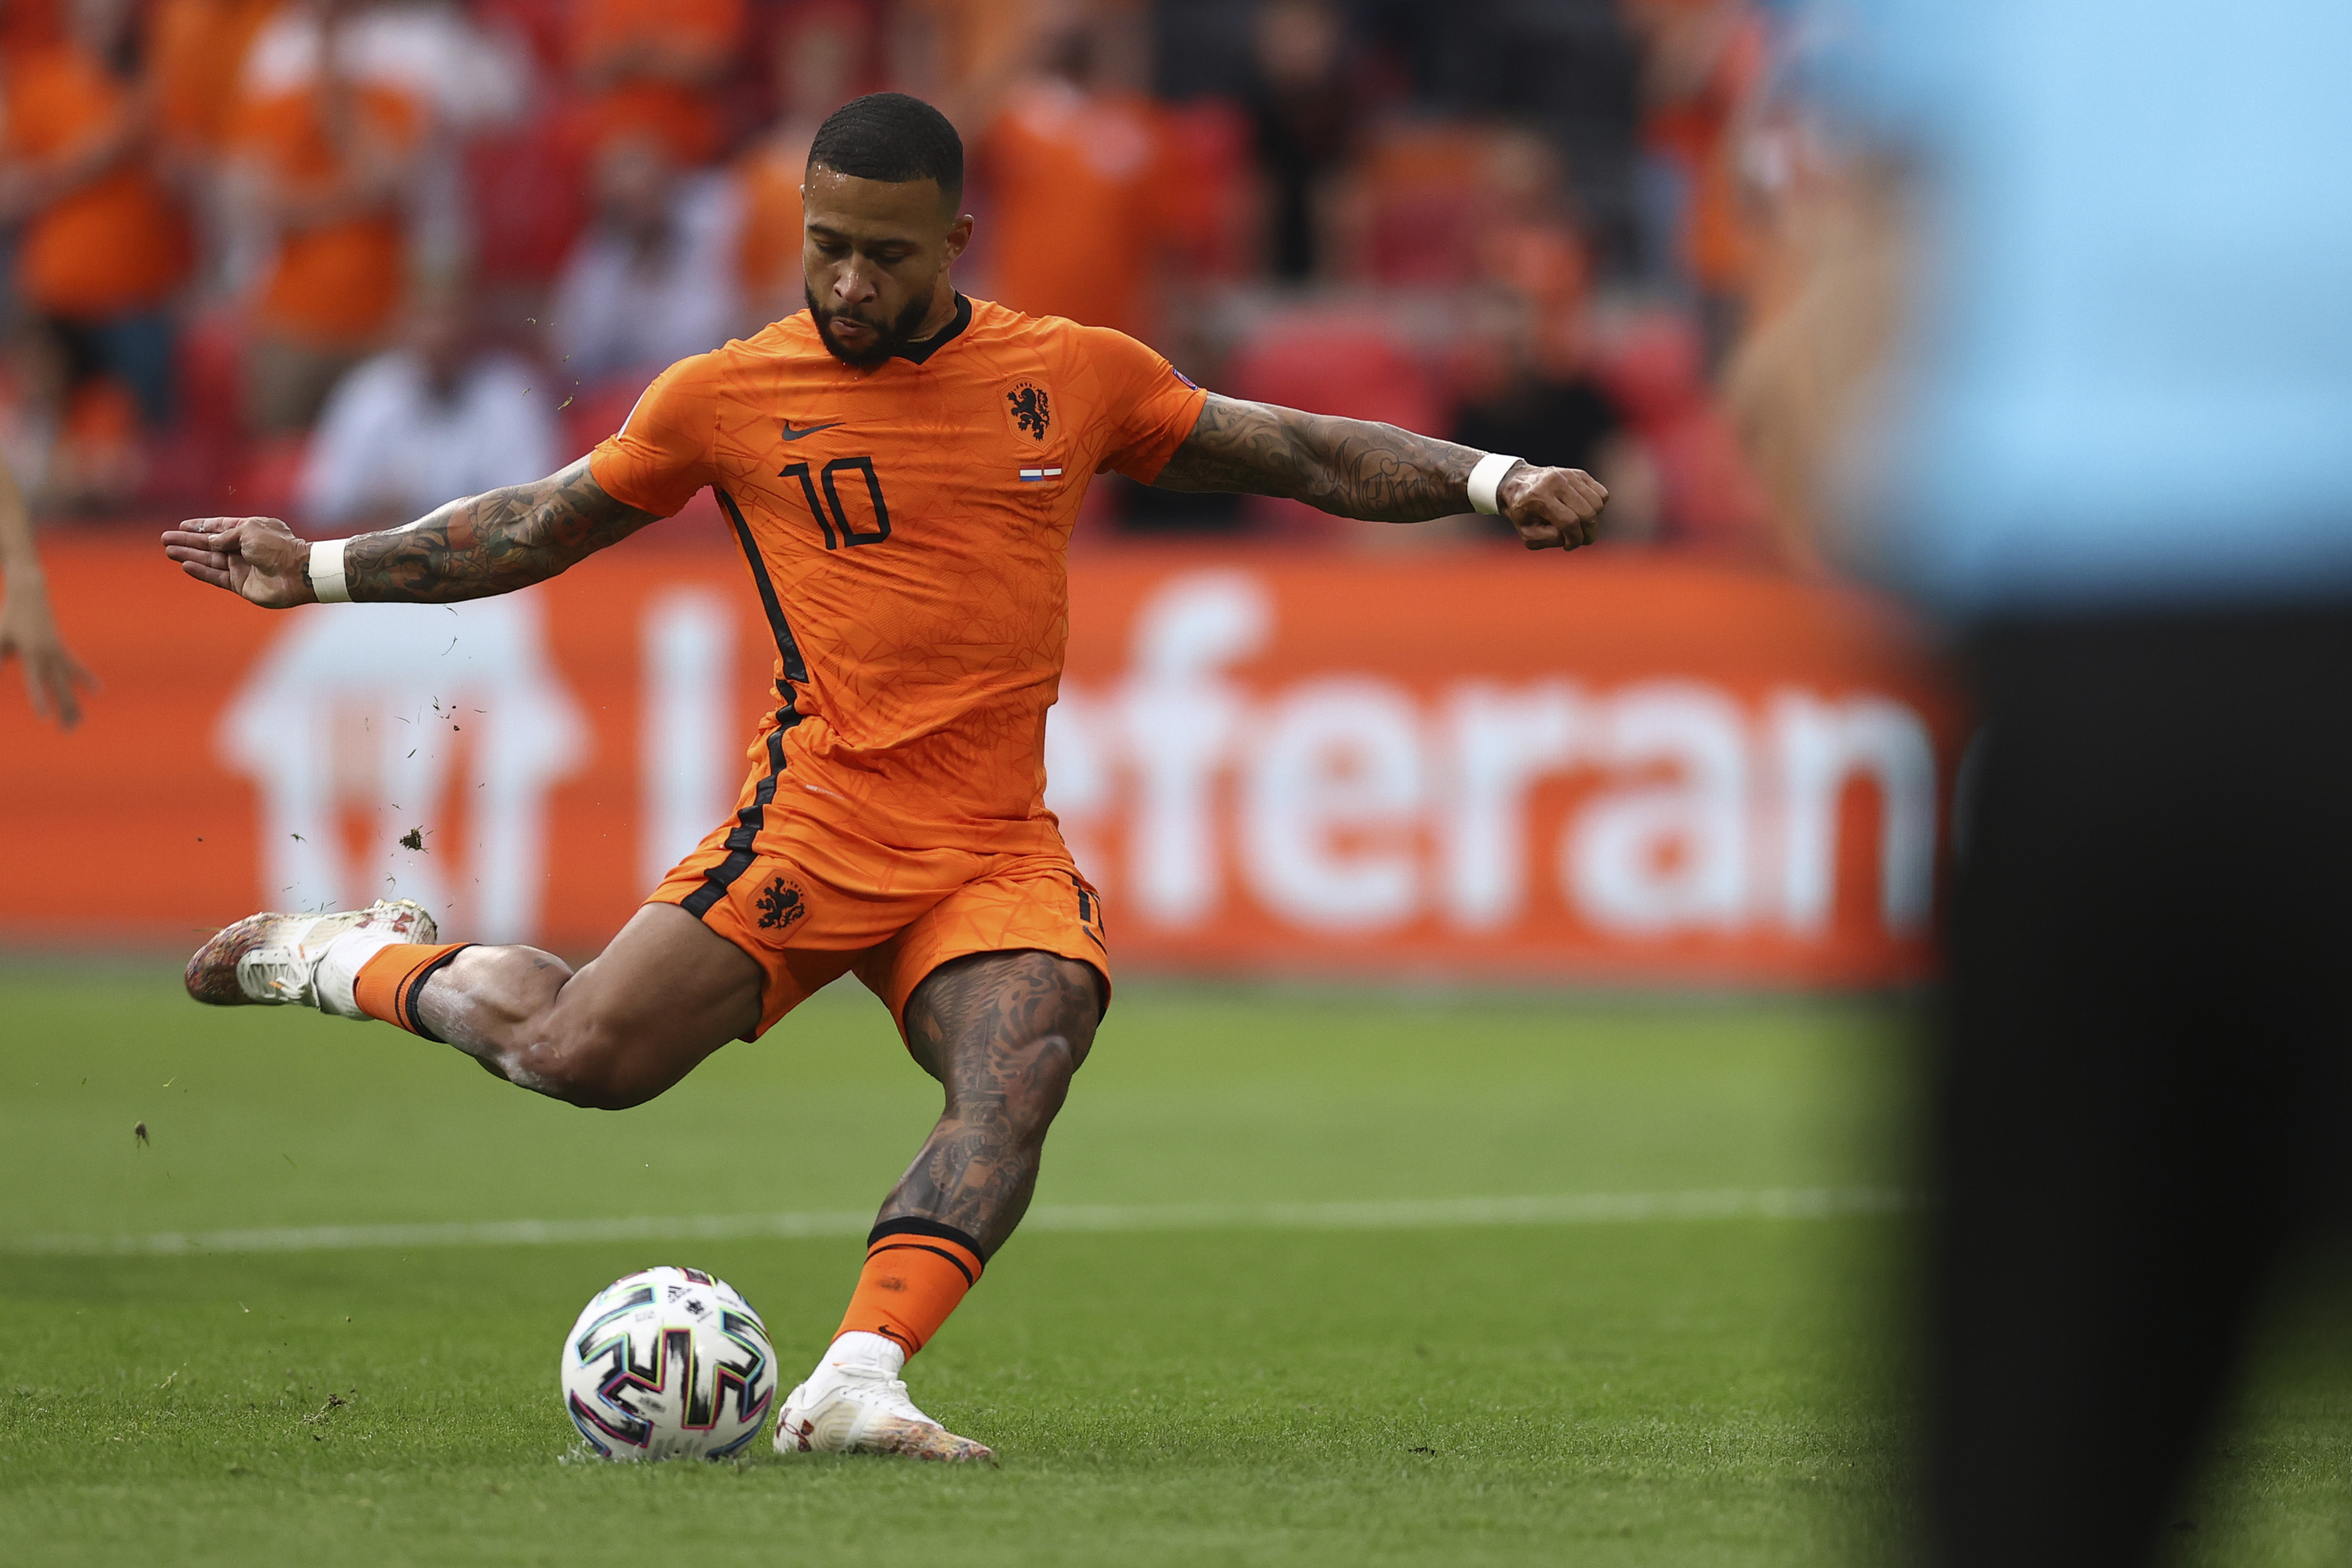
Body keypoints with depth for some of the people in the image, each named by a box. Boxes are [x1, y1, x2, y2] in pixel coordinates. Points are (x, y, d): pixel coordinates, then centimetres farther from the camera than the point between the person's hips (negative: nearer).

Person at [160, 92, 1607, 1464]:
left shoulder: (1079, 376, 7)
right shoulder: (728, 397, 3)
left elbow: (1300, 454, 16)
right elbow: (537, 527, 16)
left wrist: (1491, 480, 5)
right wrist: (320, 571, 12)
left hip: (1001, 852, 2)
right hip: (816, 824, -2)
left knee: (1017, 1085, -27)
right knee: (577, 1057, -16)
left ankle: (857, 1381, -34)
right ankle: (364, 961, 11)